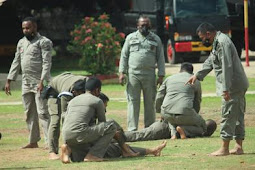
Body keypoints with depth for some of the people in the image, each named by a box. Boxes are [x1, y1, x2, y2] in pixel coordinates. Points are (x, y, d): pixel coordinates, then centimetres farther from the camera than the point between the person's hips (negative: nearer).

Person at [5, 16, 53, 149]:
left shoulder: (43, 42, -7)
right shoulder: (21, 42, 15)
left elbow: (47, 63, -13)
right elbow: (16, 62, 18)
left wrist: (42, 82, -22)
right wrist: (9, 81, 13)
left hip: (40, 83, -7)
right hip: (26, 83, 7)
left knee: (43, 113, -12)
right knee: (29, 113, 10)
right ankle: (33, 141, 18)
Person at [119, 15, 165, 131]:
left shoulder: (155, 39, 11)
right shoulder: (131, 38, 11)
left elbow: (160, 58, 9)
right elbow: (124, 55, 10)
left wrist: (161, 75, 0)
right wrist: (122, 72, 0)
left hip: (149, 75, 1)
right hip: (133, 74, -1)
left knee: (150, 102, 4)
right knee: (133, 101, -4)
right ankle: (132, 129, -4)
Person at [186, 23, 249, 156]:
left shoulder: (222, 42, -18)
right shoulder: (217, 42, 16)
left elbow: (227, 66, -24)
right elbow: (210, 62, 28)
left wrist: (226, 89, -25)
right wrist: (197, 75, 23)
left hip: (233, 85, -11)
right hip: (239, 85, 11)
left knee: (228, 116, -7)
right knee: (238, 116, 12)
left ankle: (224, 148, -4)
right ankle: (238, 147, 16)